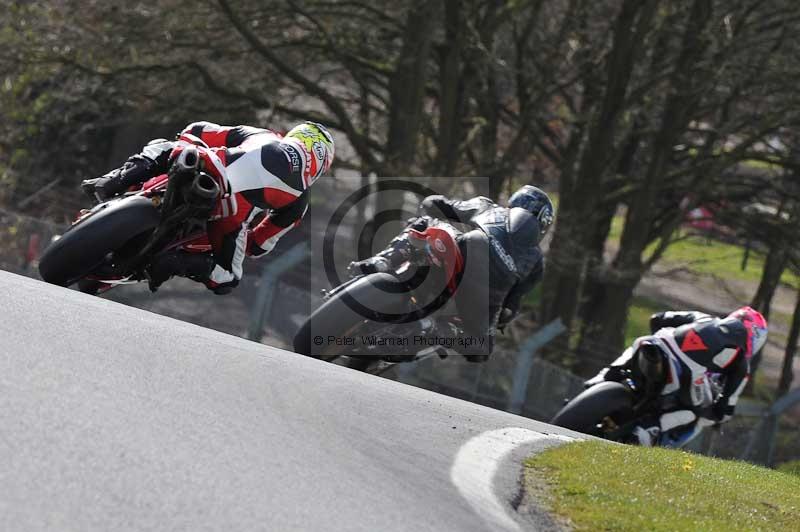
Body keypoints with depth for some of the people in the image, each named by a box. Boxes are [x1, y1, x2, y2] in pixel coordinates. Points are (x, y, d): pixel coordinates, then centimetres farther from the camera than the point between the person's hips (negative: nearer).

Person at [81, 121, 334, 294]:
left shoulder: (257, 135, 35)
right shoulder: (298, 198, 29)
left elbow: (197, 131, 30)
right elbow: (260, 245, 30)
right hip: (231, 213, -1)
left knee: (160, 147, 28)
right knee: (225, 279, 19)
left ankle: (117, 180, -4)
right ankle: (179, 262, -13)